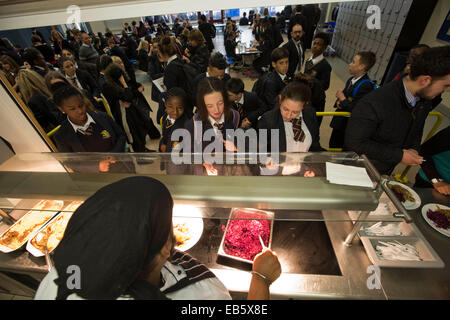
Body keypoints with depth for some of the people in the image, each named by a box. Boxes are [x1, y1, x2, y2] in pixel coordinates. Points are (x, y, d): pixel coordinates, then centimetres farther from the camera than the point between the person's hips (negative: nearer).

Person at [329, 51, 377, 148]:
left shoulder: (366, 86, -20)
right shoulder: (351, 79, 6)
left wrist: (343, 99, -13)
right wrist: (339, 102, -7)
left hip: (347, 126, -8)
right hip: (339, 122, 8)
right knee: (332, 145, 21)